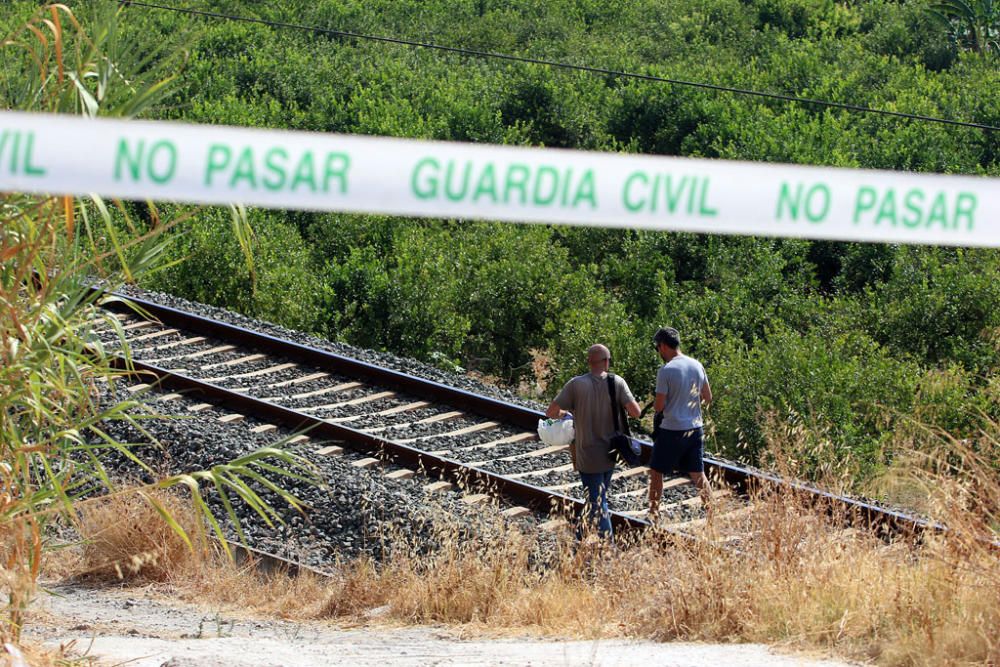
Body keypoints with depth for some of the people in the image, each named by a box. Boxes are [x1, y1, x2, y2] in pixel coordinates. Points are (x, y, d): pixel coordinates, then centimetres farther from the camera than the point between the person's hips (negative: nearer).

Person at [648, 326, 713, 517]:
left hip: (671, 430, -6)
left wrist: (655, 403, 8)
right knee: (698, 474, 13)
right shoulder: (697, 365, 3)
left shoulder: (666, 370, -16)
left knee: (656, 472, 8)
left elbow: (659, 406, -14)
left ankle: (653, 514, 11)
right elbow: (708, 398, 11)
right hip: (695, 428, 6)